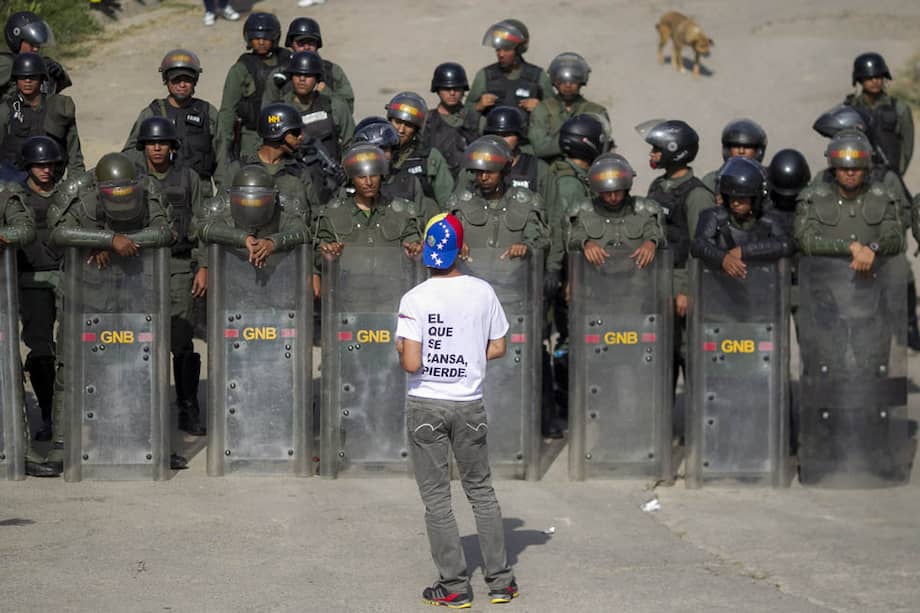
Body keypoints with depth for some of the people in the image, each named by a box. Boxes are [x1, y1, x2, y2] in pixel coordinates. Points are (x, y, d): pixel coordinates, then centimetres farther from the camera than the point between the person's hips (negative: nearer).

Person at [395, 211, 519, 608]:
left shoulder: (415, 299, -14)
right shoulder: (483, 292, -3)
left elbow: (411, 364, -18)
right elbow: (497, 349, 4)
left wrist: (401, 350, 3)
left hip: (425, 405, -3)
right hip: (470, 405, 3)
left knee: (436, 497, 6)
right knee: (481, 490, 16)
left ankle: (455, 586, 8)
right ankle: (501, 581, 18)